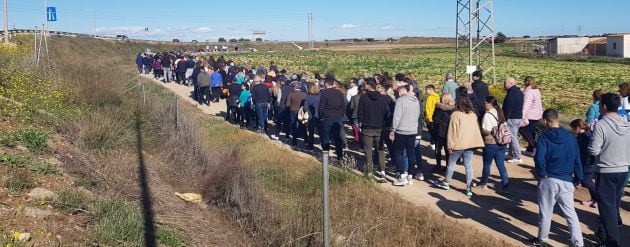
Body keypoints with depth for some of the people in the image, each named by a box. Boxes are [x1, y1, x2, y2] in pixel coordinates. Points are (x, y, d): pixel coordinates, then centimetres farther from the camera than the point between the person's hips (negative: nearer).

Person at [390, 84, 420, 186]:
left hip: (401, 131, -7)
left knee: (398, 153, 2)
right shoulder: (416, 100, 7)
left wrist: (392, 130, -10)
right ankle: (410, 176, 15)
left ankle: (402, 176, -3)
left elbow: (396, 117, -17)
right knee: (411, 153, 10)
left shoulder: (401, 100, -15)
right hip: (413, 131, 7)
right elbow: (418, 115, 14)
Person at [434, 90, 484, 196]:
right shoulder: (473, 115, 9)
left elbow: (452, 131, -10)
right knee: (468, 166, 5)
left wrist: (450, 145, -7)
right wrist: (476, 143, 16)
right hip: (470, 144, 4)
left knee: (451, 163, 12)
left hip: (458, 144, -4)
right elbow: (476, 130, 13)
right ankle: (469, 188, 3)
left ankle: (446, 182, 26)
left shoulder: (456, 114, -9)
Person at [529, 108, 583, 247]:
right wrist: (578, 179, 14)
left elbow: (539, 159, -19)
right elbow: (577, 160, 6)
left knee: (546, 212, 10)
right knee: (571, 213, 9)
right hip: (566, 181, 3)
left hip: (548, 180, -3)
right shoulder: (570, 138, 3)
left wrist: (540, 174, -2)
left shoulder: (544, 138, -8)